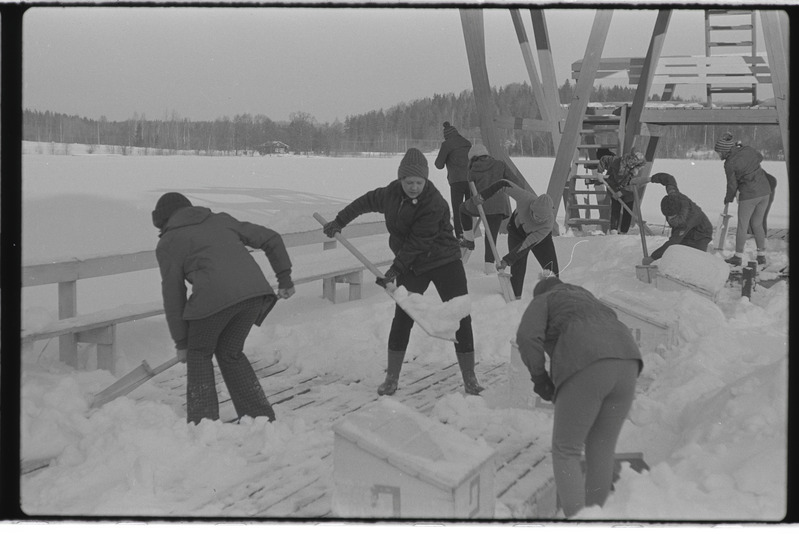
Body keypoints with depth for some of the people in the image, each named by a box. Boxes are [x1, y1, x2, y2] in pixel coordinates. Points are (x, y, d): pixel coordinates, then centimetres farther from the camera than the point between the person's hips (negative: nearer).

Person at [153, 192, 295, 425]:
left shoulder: (168, 243, 17)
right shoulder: (221, 220, 31)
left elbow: (173, 295, 15)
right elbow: (271, 239, 26)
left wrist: (181, 342, 21)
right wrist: (284, 277, 31)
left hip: (215, 296, -5)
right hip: (255, 290, 5)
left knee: (199, 354, 19)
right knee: (231, 353, 24)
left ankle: (203, 422, 13)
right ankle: (262, 416, 23)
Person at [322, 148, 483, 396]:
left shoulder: (434, 204, -24)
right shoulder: (392, 193, -5)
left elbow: (416, 243, -25)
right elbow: (367, 202, 15)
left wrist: (395, 270, -24)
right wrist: (339, 221, 19)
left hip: (445, 263, -4)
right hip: (411, 266, 4)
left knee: (460, 317, -6)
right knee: (402, 318, -1)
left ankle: (469, 379, 4)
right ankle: (391, 378, 11)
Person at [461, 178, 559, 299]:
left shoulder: (548, 224, -41)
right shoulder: (525, 198, -41)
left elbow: (528, 244, -37)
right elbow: (504, 184, -27)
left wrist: (507, 260, -37)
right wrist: (482, 196, -28)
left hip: (540, 238, 0)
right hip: (517, 231, 0)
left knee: (552, 271, -3)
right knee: (517, 268, -11)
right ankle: (515, 298, -1)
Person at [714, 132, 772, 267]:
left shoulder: (730, 164, -14)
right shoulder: (748, 150, 2)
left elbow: (732, 185, -6)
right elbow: (760, 157, 24)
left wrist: (728, 198, 13)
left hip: (749, 195, -7)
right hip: (765, 190, 7)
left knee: (742, 225, 8)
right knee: (757, 224, 17)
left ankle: (738, 257, 16)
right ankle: (762, 256, 19)